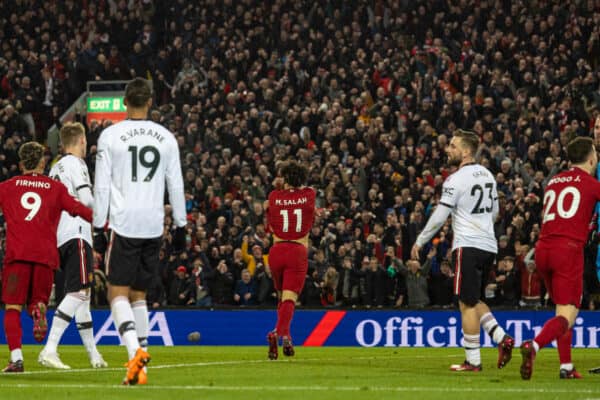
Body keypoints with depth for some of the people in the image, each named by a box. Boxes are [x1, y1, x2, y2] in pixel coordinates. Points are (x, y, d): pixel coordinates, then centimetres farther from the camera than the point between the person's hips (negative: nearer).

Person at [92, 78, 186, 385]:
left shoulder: (110, 135, -3)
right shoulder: (166, 138, 6)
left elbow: (101, 187, -3)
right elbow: (176, 186, 9)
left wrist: (98, 229, 2)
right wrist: (180, 227, 18)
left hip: (123, 224, -4)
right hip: (154, 226, 4)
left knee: (118, 293, -2)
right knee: (138, 294, 13)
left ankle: (135, 350, -27)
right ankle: (140, 368, 8)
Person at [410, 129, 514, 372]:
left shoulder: (456, 180, -12)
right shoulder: (487, 175, 12)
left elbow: (439, 217, -12)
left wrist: (420, 242, -2)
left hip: (468, 247, -8)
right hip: (489, 246, 8)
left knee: (468, 304, -2)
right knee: (475, 301, 19)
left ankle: (473, 361, -1)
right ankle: (502, 338, 1)